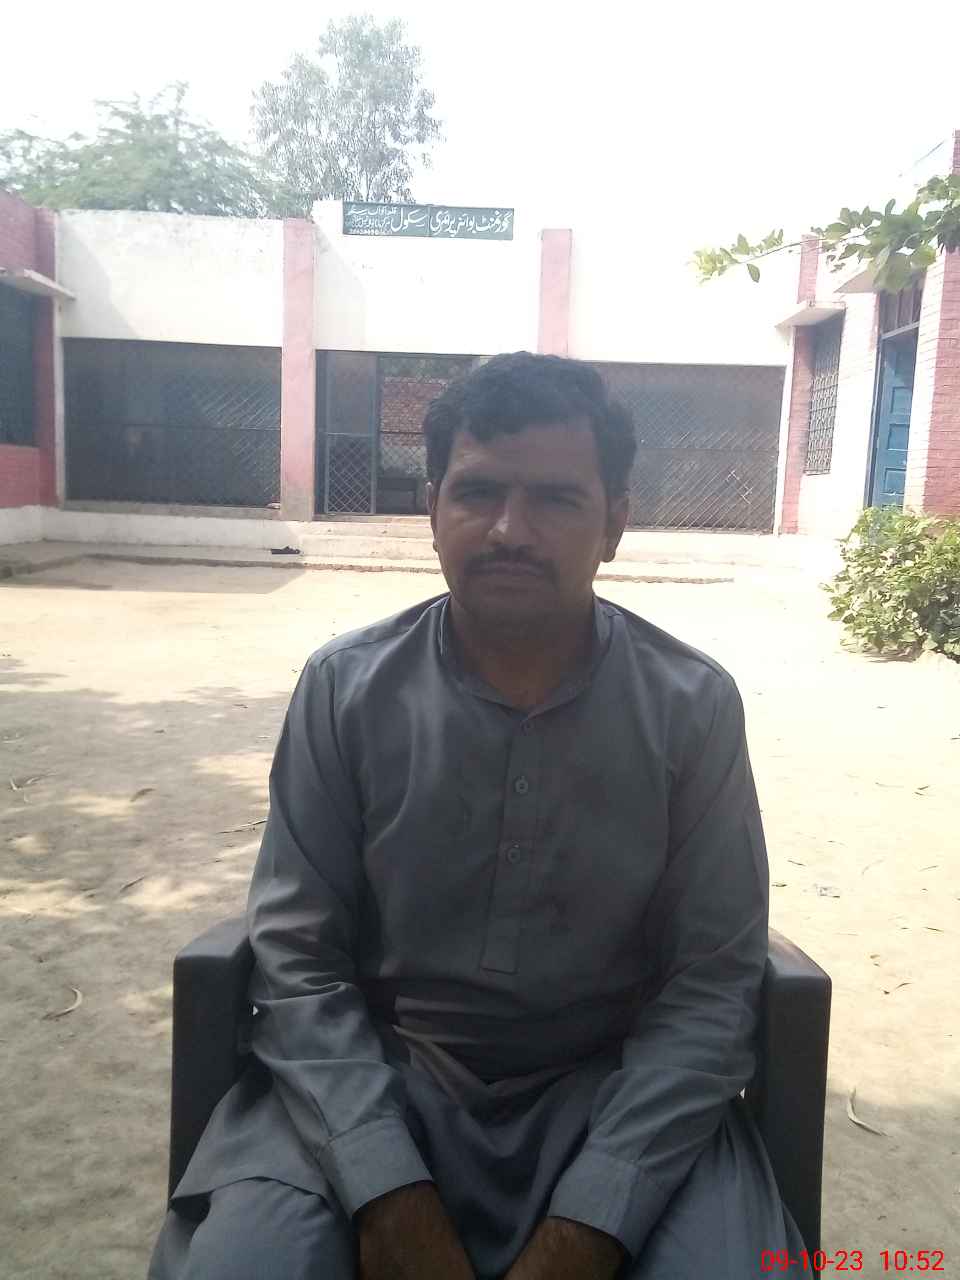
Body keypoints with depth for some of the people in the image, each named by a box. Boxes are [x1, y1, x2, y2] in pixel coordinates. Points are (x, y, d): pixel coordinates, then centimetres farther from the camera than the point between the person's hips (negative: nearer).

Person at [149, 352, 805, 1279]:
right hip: (370, 1084, 0)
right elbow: (297, 958, -6)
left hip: (615, 1093, 1)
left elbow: (713, 982, -7)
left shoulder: (694, 707, -8)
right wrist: (388, 1194, -17)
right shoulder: (344, 688, -7)